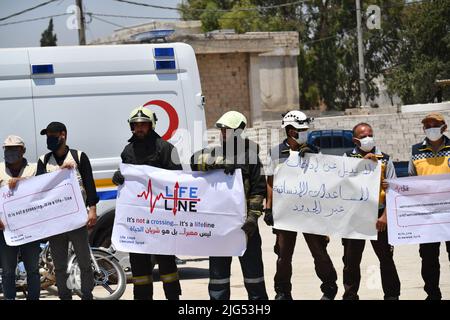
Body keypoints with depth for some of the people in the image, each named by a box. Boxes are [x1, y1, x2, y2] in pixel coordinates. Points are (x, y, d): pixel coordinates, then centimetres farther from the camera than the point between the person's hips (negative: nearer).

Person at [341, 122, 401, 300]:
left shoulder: (385, 160, 6)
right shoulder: (347, 158, 7)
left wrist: (385, 216, -10)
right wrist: (363, 161, -14)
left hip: (378, 216, 0)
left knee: (386, 258, 3)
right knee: (351, 260, 6)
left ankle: (392, 295, 11)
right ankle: (350, 295, 16)